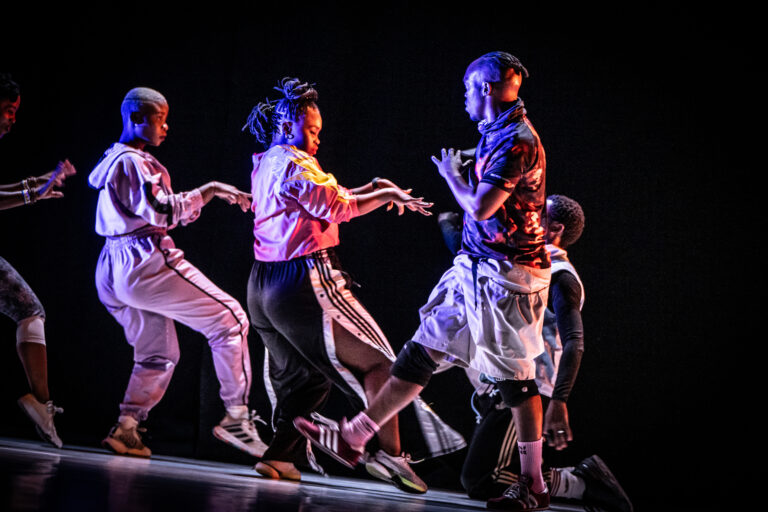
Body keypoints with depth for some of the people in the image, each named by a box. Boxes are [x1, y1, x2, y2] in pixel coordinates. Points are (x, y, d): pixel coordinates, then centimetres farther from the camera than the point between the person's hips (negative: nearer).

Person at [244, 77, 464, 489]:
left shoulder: (264, 165, 17)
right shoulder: (293, 164, -12)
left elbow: (322, 203, 20)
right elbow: (337, 207, -17)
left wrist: (372, 189, 13)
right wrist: (388, 195, -5)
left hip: (264, 286, 9)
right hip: (305, 281, -9)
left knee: (301, 374, 19)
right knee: (375, 361, -3)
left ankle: (280, 454, 13)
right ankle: (389, 452, -10)